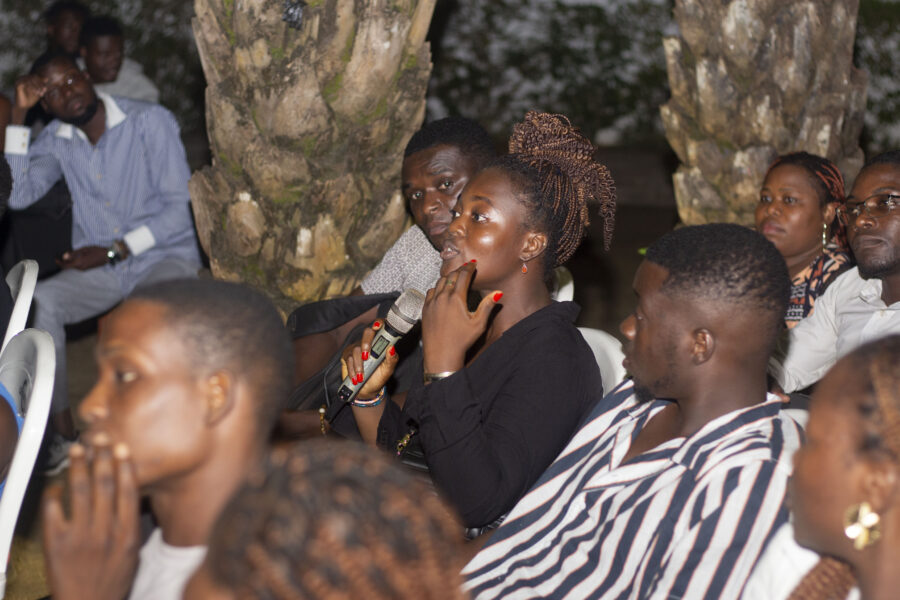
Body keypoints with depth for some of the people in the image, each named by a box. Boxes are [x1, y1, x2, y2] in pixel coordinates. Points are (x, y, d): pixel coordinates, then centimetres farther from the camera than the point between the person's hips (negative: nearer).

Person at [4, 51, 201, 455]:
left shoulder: (150, 123, -7)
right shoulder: (56, 139, 7)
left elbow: (178, 207, -10)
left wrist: (115, 251, -16)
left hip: (164, 256, -4)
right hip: (99, 269, 4)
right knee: (37, 303, -26)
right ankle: (61, 433, -19)